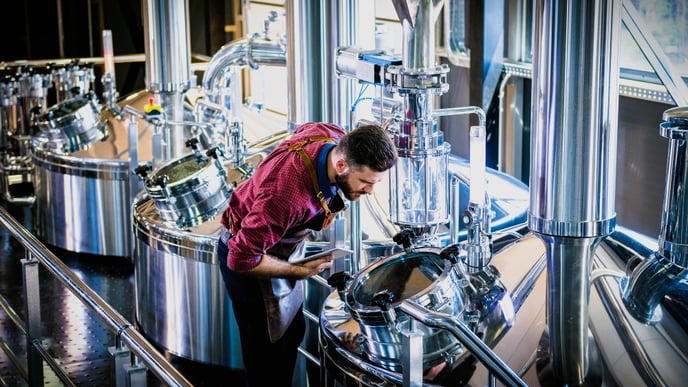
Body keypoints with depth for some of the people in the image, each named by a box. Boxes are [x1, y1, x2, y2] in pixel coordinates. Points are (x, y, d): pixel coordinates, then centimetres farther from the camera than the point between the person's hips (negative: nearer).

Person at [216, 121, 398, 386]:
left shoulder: (337, 138, -21)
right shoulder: (287, 196, -45)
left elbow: (305, 129, 6)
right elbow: (241, 258, -35)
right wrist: (298, 271, -23)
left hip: (288, 245, 8)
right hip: (251, 257, -8)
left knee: (294, 329, 19)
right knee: (268, 346, 3)